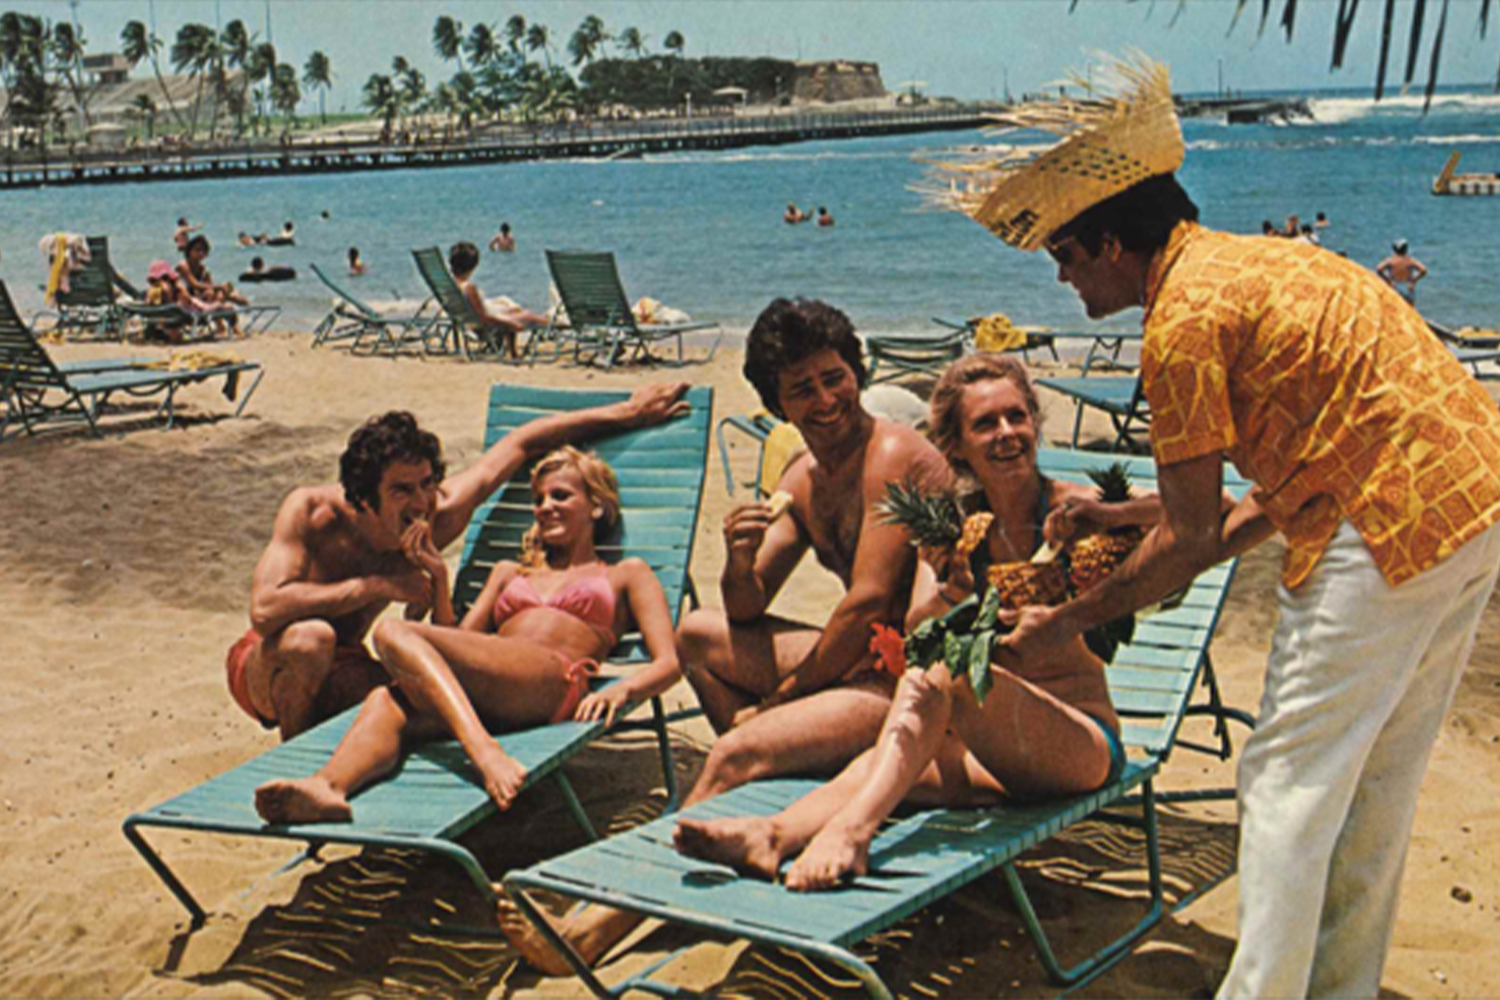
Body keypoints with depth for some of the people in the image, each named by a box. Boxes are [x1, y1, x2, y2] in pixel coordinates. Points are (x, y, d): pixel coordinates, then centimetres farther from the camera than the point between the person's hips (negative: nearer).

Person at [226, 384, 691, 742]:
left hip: (340, 670, 4)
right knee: (310, 638, -38)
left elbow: (522, 443, -5)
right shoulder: (312, 511, -25)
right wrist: (375, 586, -34)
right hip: (266, 666, -3)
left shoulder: (441, 513, -16)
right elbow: (265, 609, -36)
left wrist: (627, 412, -3)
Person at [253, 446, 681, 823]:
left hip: (554, 681, -4)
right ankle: (327, 786, -56)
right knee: (385, 702, -29)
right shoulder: (510, 573, 39)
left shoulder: (626, 574, 25)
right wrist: (439, 577, 14)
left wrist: (620, 690, -11)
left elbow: (667, 663, 10)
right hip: (484, 694, 5)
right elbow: (457, 645, 26)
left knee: (394, 632, -26)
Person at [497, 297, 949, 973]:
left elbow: (868, 602, -19)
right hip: (863, 658, 9)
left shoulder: (893, 454, -15)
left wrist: (785, 695, -9)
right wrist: (740, 562, -13)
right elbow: (748, 611, 11)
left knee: (736, 754, -23)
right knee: (696, 634, 12)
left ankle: (601, 923, -16)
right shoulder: (803, 479, 10)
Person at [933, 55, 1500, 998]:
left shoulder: (1185, 318, -12)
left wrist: (1068, 622, 3)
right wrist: (1180, 562, 21)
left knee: (1289, 779, 0)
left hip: (1389, 530, -10)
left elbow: (1189, 536, -9)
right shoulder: (1256, 258, 17)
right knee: (1378, 778, 18)